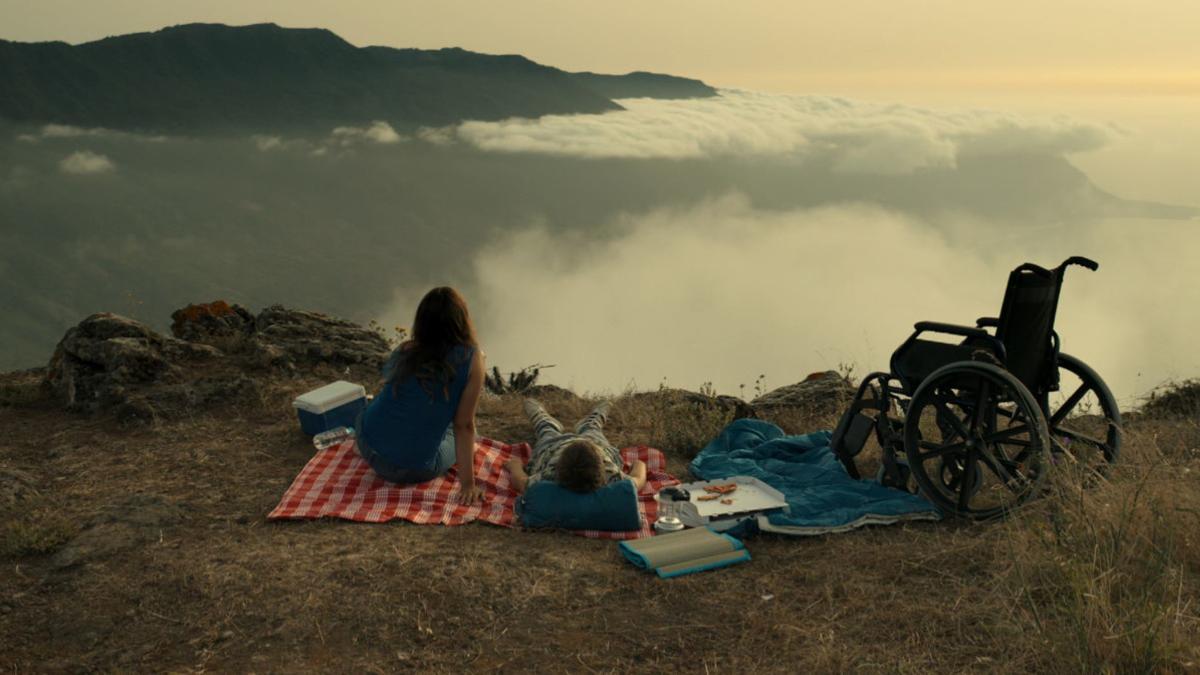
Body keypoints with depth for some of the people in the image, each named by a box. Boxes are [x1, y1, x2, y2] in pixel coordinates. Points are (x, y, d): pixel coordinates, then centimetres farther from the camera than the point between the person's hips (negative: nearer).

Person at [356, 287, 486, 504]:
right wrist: (467, 483, -9)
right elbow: (464, 425, -13)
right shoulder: (471, 358, -12)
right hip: (415, 471, -3)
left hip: (368, 448, 4)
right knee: (460, 435, 27)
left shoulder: (404, 351, -1)